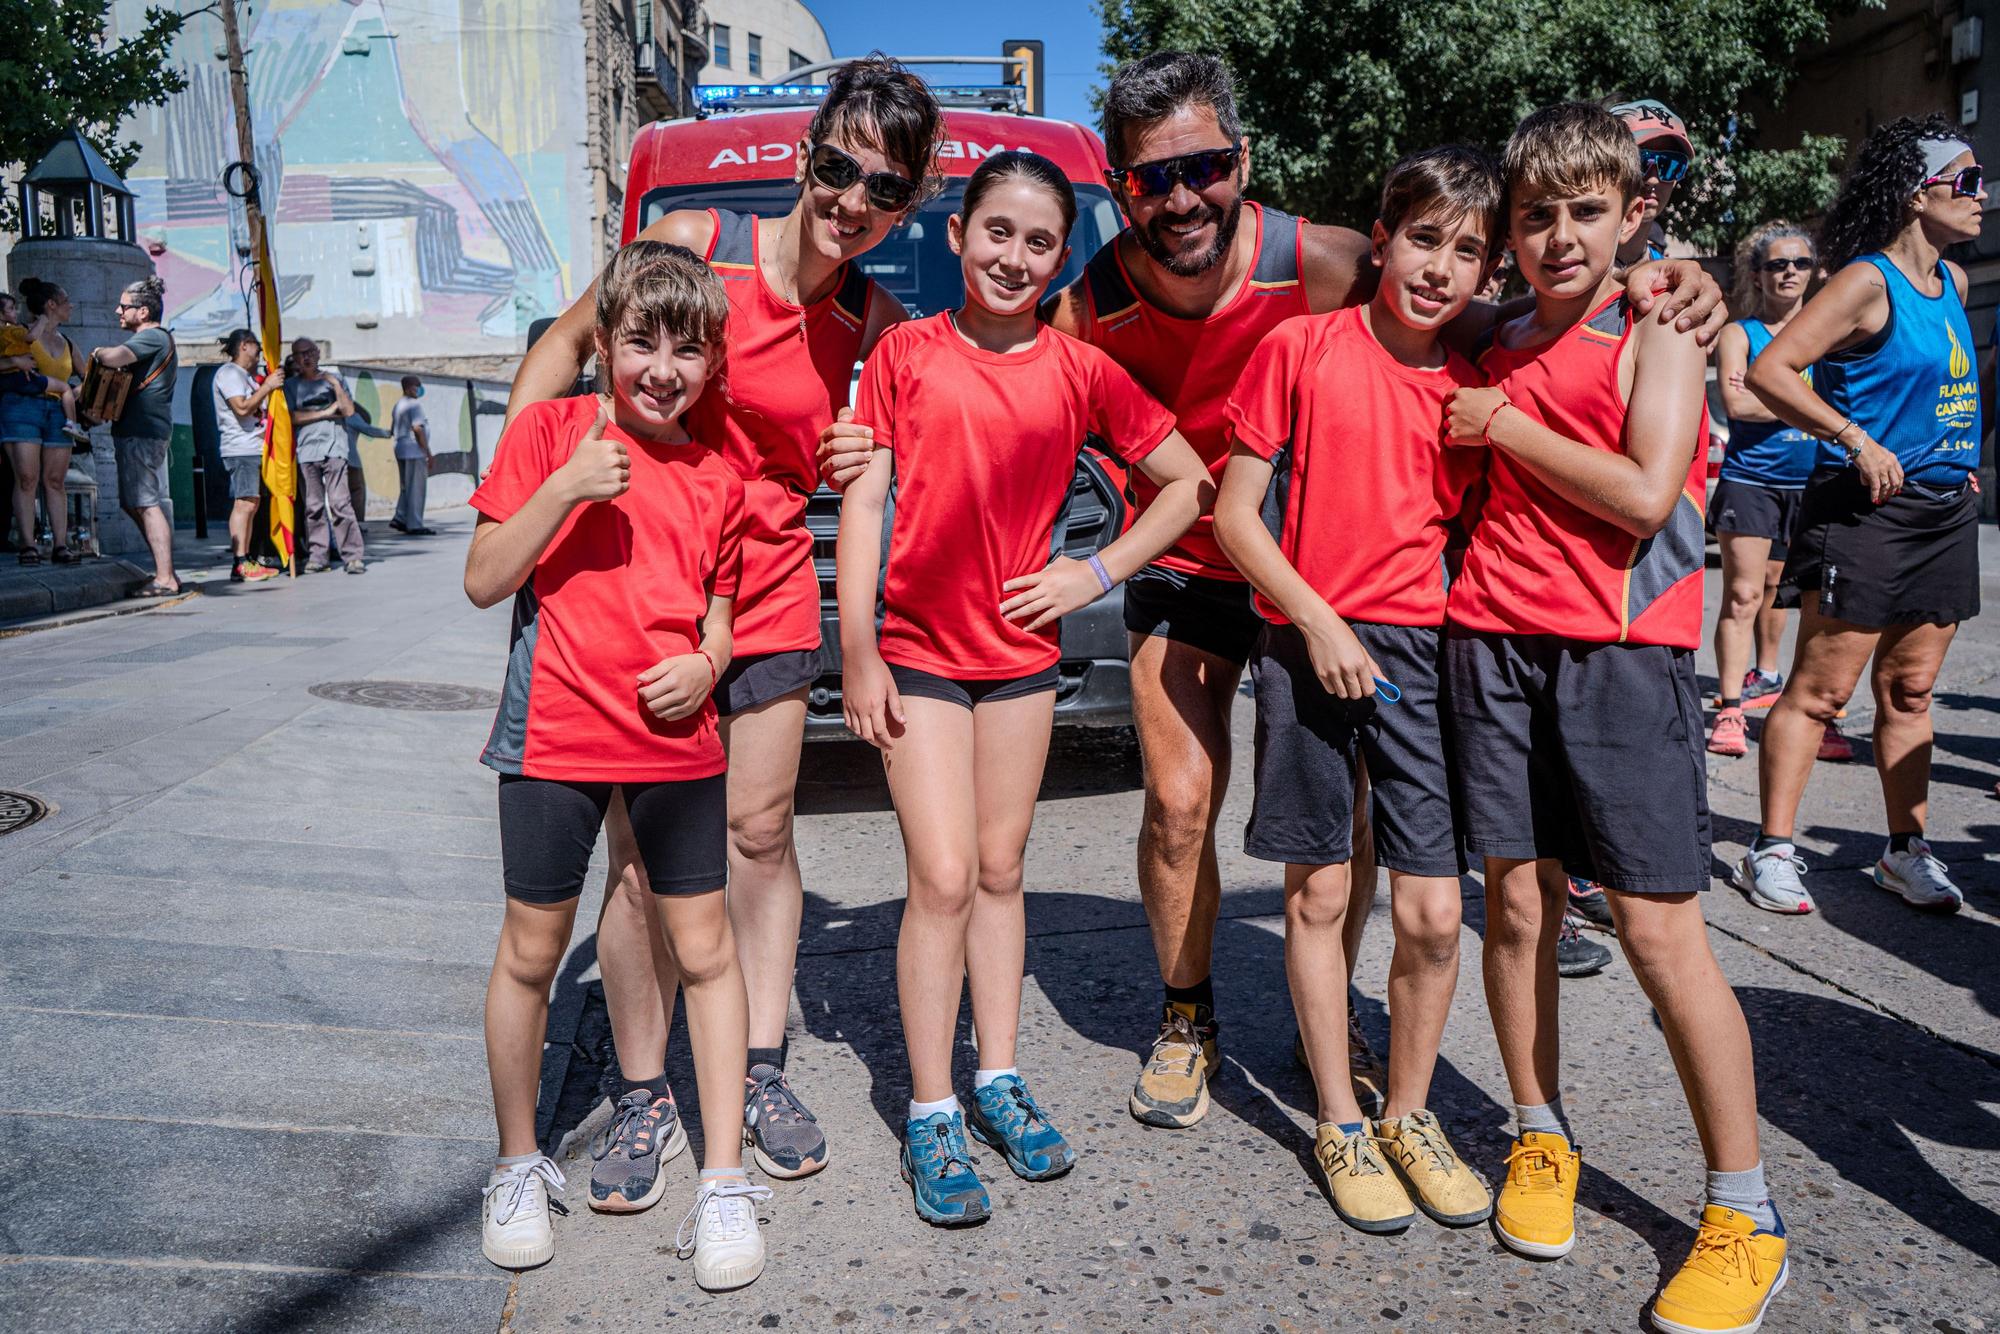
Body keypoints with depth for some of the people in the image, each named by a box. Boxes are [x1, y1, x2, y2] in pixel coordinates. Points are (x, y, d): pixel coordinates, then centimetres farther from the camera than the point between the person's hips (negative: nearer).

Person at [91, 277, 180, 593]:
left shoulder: (152, 336, -10)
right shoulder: (160, 339, 22)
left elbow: (113, 357, -27)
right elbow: (125, 374, 28)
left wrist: (97, 352, -5)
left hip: (141, 433, -11)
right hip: (143, 432, 11)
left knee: (146, 505, -11)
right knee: (135, 505, 14)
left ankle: (165, 579, -12)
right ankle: (166, 573, 15)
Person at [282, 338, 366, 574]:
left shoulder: (333, 379, 14)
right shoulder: (291, 385, 13)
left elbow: (349, 411, 2)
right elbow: (293, 417, -1)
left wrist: (336, 385, -4)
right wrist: (327, 412, -3)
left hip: (334, 448, -1)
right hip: (306, 450, 1)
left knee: (339, 502, -11)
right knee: (314, 506, 0)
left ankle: (352, 557, -10)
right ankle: (317, 557, 4)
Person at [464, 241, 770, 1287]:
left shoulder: (716, 476, 6)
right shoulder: (551, 430, -2)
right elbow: (483, 582, -6)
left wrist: (705, 663, -6)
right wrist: (563, 490, -19)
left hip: (675, 739, 2)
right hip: (555, 732, -2)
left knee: (704, 949, 5)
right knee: (531, 949, 9)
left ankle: (722, 1181, 19)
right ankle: (519, 1166, 31)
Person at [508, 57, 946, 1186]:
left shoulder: (875, 321, 1)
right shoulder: (696, 243, -7)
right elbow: (568, 342, 3)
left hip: (768, 596, 3)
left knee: (761, 830, 9)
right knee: (644, 855, 2)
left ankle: (763, 1077, 26)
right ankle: (644, 1098, 19)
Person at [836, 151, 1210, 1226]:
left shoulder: (1080, 370, 2)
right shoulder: (907, 352, -2)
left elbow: (1188, 481, 9)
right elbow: (862, 503, -3)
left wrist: (1097, 574, -1)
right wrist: (856, 655, -8)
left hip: (1023, 648, 2)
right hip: (918, 649, -2)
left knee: (1000, 872, 12)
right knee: (942, 877, -5)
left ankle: (998, 1082, 25)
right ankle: (931, 1115, 7)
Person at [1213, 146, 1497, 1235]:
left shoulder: (1473, 390, 8)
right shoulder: (1301, 348, -1)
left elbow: (1470, 530, 16)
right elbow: (1234, 515, -3)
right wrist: (1319, 622, -10)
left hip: (1424, 651, 3)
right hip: (1309, 643, -2)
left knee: (1432, 912, 1)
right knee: (1317, 892, 6)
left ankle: (1409, 1116, 25)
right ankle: (1339, 1124, 23)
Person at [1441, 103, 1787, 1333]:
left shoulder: (1658, 340, 0)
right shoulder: (1495, 351, 14)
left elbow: (1645, 495, -14)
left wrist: (1505, 426, -8)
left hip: (1624, 651, -4)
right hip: (1497, 643, 4)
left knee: (1658, 923, -4)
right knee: (1518, 900, 6)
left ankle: (1745, 1216, 10)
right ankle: (1543, 1139, 25)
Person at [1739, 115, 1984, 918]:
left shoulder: (1953, 283, 15)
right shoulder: (1866, 282, -10)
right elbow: (1767, 372, -20)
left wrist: (1963, 463, 18)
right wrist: (1857, 440, -20)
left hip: (1945, 511, 8)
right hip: (1865, 510, -8)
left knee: (1910, 689, 11)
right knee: (1821, 686, -5)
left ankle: (1906, 850, 19)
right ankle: (1773, 849, 2)